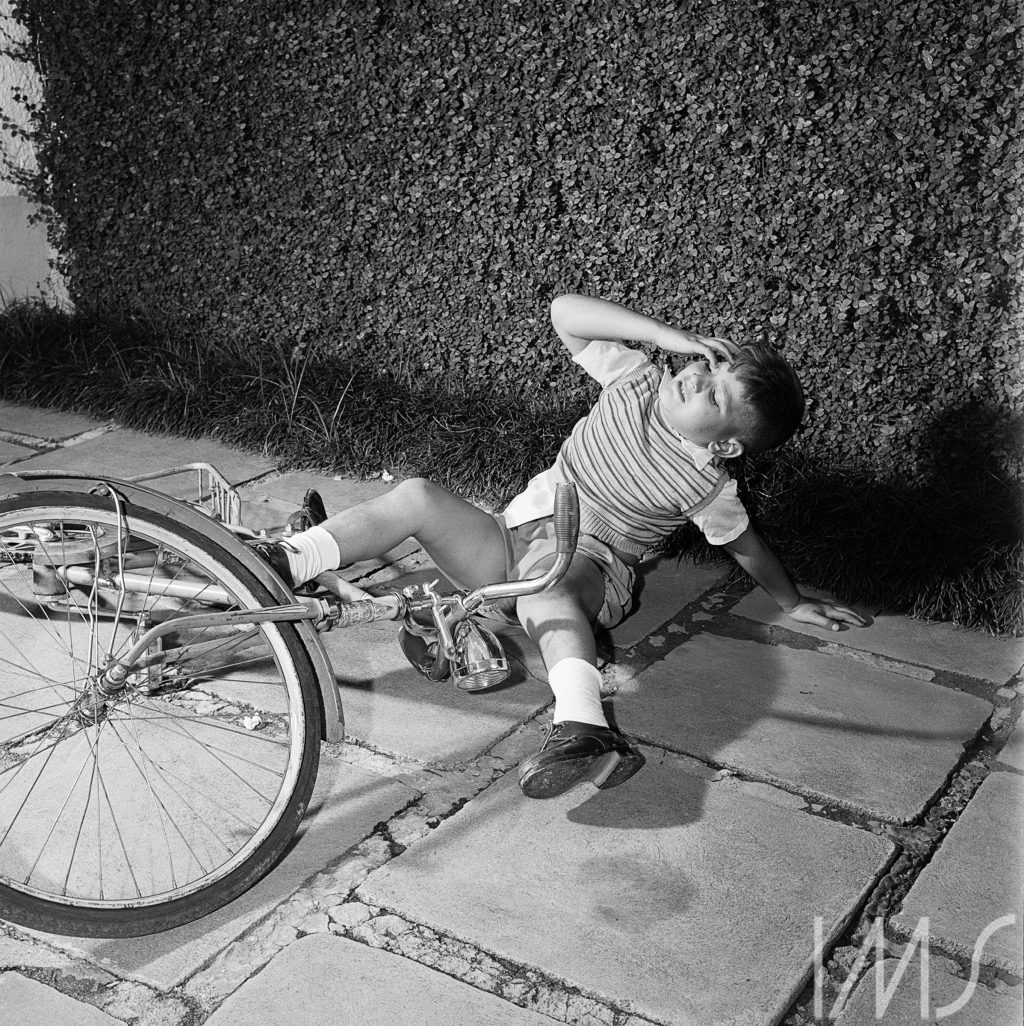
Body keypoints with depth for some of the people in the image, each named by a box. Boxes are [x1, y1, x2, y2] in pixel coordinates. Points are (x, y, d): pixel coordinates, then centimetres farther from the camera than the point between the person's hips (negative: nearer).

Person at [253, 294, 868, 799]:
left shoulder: (707, 484, -9)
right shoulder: (640, 382, 1)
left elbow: (744, 544, 7)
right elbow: (565, 312, -3)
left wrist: (794, 603, 16)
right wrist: (671, 336, -8)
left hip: (592, 567, -5)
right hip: (514, 535, 5)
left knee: (545, 574, -44)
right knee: (417, 496, -20)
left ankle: (583, 729, -62)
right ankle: (287, 564, -24)